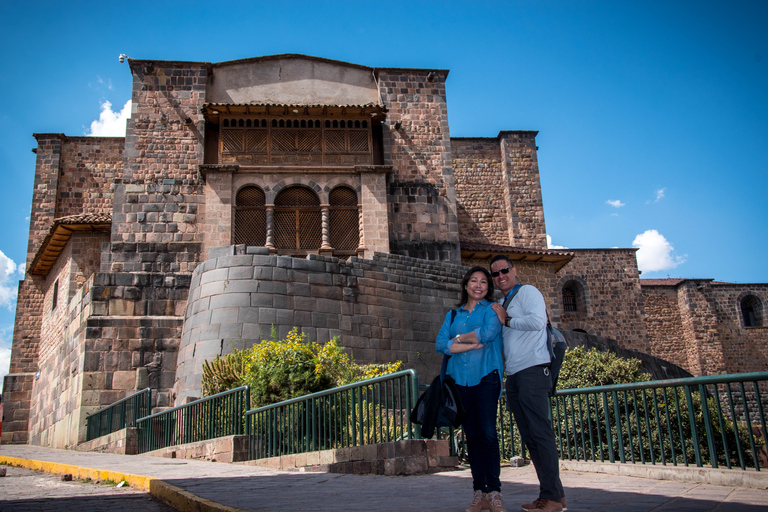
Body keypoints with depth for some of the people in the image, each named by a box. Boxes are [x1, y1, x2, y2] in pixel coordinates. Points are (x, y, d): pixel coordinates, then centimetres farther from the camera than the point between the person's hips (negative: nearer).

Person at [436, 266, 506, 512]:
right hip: (460, 379, 4)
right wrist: (473, 345, -9)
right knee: (472, 436, 4)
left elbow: (489, 332, -12)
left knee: (487, 433, -11)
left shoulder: (492, 309, 9)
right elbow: (441, 344, 4)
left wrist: (459, 338, 0)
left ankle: (494, 492, -6)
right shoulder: (453, 315, 18)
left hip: (485, 376, -4)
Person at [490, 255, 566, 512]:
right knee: (529, 436, 7)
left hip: (532, 371, -9)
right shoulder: (500, 305, 24)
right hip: (513, 375, 9)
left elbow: (537, 320, -19)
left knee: (540, 432, -10)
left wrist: (507, 320, -7)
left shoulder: (527, 291, -1)